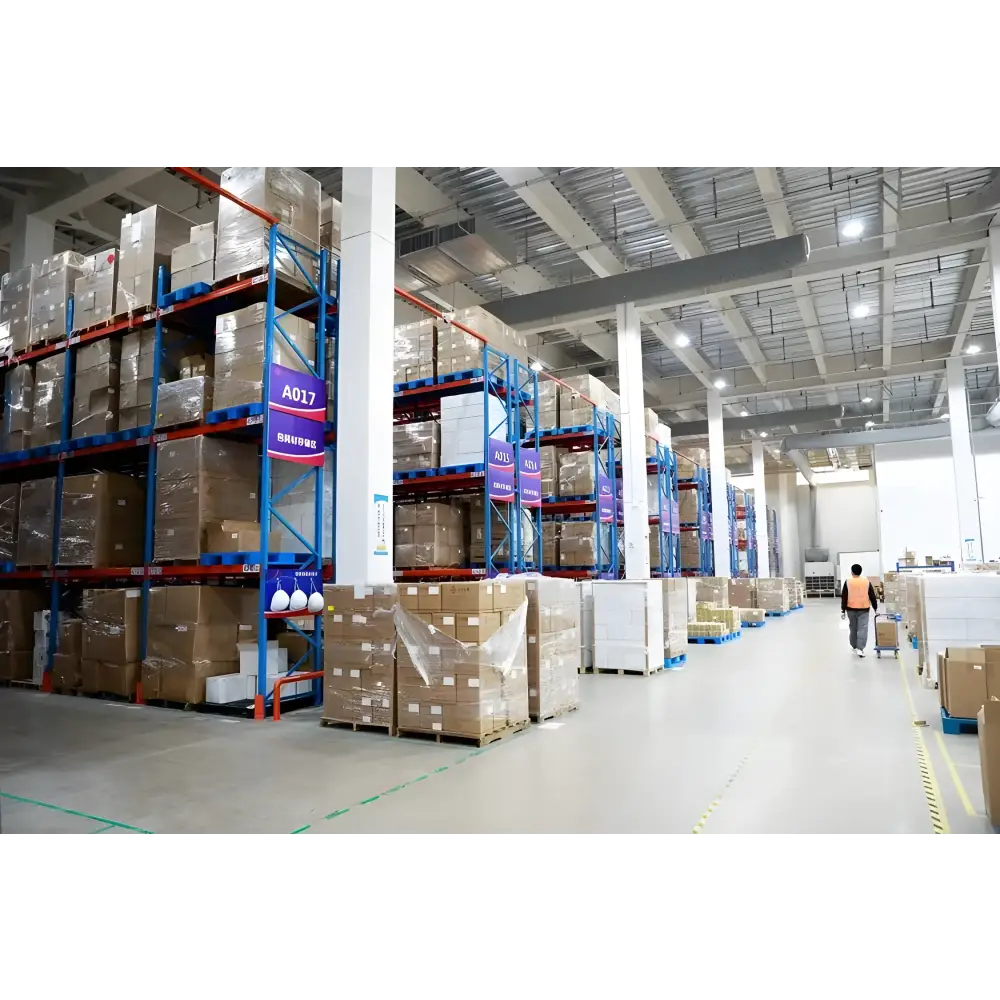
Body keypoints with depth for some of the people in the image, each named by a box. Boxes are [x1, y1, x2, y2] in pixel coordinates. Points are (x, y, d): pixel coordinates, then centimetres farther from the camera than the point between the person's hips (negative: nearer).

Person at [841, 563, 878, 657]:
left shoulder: (848, 582, -3)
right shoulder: (866, 581, 0)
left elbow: (844, 597, -5)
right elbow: (872, 596, 3)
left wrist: (843, 610, -2)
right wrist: (875, 608, 12)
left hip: (851, 609, 1)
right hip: (863, 609, -1)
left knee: (853, 628, 15)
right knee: (862, 628, -3)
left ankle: (854, 646, 26)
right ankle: (860, 648, -12)